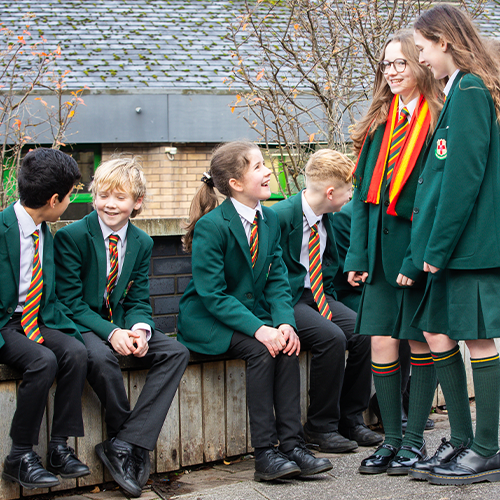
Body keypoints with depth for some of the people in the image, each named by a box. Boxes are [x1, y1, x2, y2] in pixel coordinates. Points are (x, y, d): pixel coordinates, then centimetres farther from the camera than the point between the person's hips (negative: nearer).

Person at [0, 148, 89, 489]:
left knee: (76, 351, -21)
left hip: (36, 322, 6)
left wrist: (69, 330, 0)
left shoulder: (45, 234, 10)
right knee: (43, 360, -31)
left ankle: (60, 448, -14)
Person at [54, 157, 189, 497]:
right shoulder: (71, 236, -9)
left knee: (177, 353, -18)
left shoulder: (142, 243, 6)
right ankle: (134, 447, -16)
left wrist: (139, 329, -19)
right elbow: (70, 300, -13)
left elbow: (139, 300, 6)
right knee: (101, 358, -38)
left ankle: (125, 444, -22)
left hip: (121, 325, 5)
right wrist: (110, 332, -27)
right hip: (84, 325, -5)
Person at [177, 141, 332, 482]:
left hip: (252, 312, 6)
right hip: (207, 321, -6)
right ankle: (265, 453, -25)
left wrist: (285, 322, -17)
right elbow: (212, 294, -20)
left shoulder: (270, 219, 4)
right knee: (261, 349, -29)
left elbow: (277, 279, 2)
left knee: (286, 345, -23)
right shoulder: (211, 226, -17)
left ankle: (292, 444, -21)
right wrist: (258, 329, -31)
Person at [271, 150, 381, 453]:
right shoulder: (281, 216, -15)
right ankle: (321, 427, -13)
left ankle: (351, 419, -1)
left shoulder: (327, 217, 8)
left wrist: (329, 299, 10)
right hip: (289, 299, -7)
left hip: (319, 295, 7)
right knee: (331, 337, -29)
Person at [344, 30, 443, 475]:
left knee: (421, 342, 4)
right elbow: (363, 191, 10)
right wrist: (359, 255, 3)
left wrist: (419, 256, -17)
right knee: (382, 342, 3)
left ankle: (415, 439, 16)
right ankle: (393, 439, 15)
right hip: (382, 248, 5)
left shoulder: (439, 121, -6)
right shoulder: (379, 123, 12)